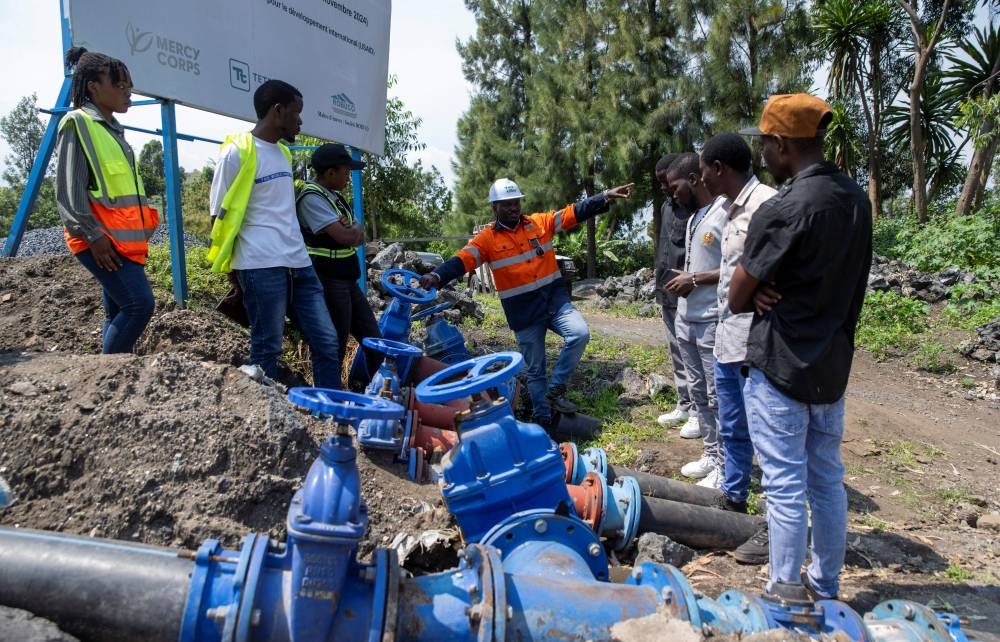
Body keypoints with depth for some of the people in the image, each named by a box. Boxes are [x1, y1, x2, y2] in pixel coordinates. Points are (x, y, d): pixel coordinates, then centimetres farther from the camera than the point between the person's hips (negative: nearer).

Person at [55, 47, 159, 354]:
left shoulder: (112, 129, 20)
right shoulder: (78, 123, -6)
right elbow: (69, 189, -13)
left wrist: (140, 233, 18)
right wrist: (92, 235, -19)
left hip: (124, 238, 9)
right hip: (101, 238, -9)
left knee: (119, 311, 9)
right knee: (140, 302, -18)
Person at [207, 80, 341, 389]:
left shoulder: (283, 152, 18)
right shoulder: (238, 152, -6)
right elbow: (220, 216, -4)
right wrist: (236, 269, -2)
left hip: (298, 263, 8)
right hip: (262, 266, -8)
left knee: (326, 342, 7)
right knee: (267, 349, 0)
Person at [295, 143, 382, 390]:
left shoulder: (335, 196, 13)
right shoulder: (311, 197, -16)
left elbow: (358, 237, 16)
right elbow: (345, 236, -22)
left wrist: (352, 230, -4)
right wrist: (357, 227, -4)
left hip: (348, 281, 9)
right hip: (329, 283, -9)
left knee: (373, 341, 12)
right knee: (335, 347, -1)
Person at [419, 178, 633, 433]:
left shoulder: (540, 222, 4)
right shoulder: (487, 238, -4)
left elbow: (575, 212, 2)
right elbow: (462, 261, -16)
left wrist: (606, 196, -6)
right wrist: (437, 276, -33)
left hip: (555, 298, 2)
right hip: (523, 312, -2)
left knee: (580, 334, -21)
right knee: (535, 370, 7)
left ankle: (556, 389, -2)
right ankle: (543, 419, 23)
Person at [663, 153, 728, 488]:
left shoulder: (726, 213, -15)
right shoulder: (693, 217, 15)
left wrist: (695, 279, -16)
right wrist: (684, 279, 1)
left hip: (713, 323, -9)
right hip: (686, 320, 9)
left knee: (718, 396, 0)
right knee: (698, 392, 16)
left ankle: (724, 466, 12)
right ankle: (710, 455, 28)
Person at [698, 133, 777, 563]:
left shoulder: (766, 204, -18)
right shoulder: (735, 209, 12)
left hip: (755, 345, -10)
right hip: (727, 339, 10)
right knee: (732, 430, 22)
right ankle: (732, 501, 40)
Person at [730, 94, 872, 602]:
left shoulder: (782, 211, -21)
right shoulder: (856, 198, 5)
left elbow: (737, 300, -15)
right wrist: (772, 290, -4)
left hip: (780, 367, -8)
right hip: (833, 364, 8)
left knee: (785, 485, 3)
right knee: (827, 478, 17)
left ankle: (786, 595, 17)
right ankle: (825, 588, 32)